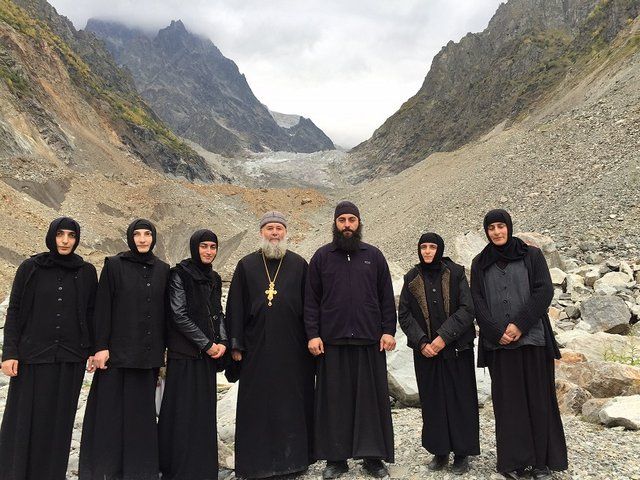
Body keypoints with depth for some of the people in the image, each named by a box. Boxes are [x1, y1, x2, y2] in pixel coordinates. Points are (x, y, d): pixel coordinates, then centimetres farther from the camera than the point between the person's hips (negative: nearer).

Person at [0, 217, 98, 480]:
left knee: (60, 418, 8)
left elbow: (92, 313, 7)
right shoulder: (30, 267, -1)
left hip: (70, 358, 1)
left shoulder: (87, 272, 3)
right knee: (24, 417, 4)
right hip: (32, 354, -1)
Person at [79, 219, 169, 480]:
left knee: (142, 408, 8)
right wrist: (101, 346, -11)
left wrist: (162, 349, 8)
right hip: (118, 349, -3)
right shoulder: (114, 265, -2)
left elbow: (164, 310, 10)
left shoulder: (162, 269, 8)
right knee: (111, 407, 2)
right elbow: (103, 307, -6)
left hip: (148, 352, 3)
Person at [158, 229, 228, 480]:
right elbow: (179, 315, -12)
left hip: (208, 354, 6)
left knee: (205, 409, 9)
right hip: (184, 353, -6)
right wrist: (207, 344, -12)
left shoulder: (214, 279, 13)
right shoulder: (180, 274, -7)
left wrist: (222, 342, -1)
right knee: (183, 410, -2)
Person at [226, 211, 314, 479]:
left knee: (292, 402, 6)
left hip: (293, 348, 0)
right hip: (257, 347, 0)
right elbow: (235, 306, 4)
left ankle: (294, 458, 20)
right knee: (257, 405, 5)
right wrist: (236, 344, -1)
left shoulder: (299, 265, 6)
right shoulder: (246, 265, 6)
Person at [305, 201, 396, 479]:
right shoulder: (321, 257, 7)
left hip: (370, 341, 1)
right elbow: (311, 300, 5)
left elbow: (386, 298, 8)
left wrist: (388, 331, 0)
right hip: (332, 341, 0)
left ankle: (373, 457, 17)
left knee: (371, 398, 5)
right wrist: (313, 334, -4)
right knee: (334, 399, 5)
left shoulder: (374, 256, 9)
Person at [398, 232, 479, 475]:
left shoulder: (456, 274, -2)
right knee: (432, 400, 5)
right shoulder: (412, 278, 4)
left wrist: (444, 337, -16)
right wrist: (421, 342, -10)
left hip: (456, 348, -2)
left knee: (460, 398, 2)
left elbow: (467, 309, -8)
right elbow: (404, 314, 2)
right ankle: (439, 451, 18)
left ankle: (462, 453, 14)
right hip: (425, 351, 2)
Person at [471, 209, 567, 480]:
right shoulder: (480, 264, 9)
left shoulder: (532, 255, 5)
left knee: (538, 397, 3)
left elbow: (544, 291, -5)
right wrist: (497, 332, -10)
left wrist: (520, 324, -14)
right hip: (499, 343, 1)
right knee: (507, 400, 3)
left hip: (532, 338, -1)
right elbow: (477, 302, 3)